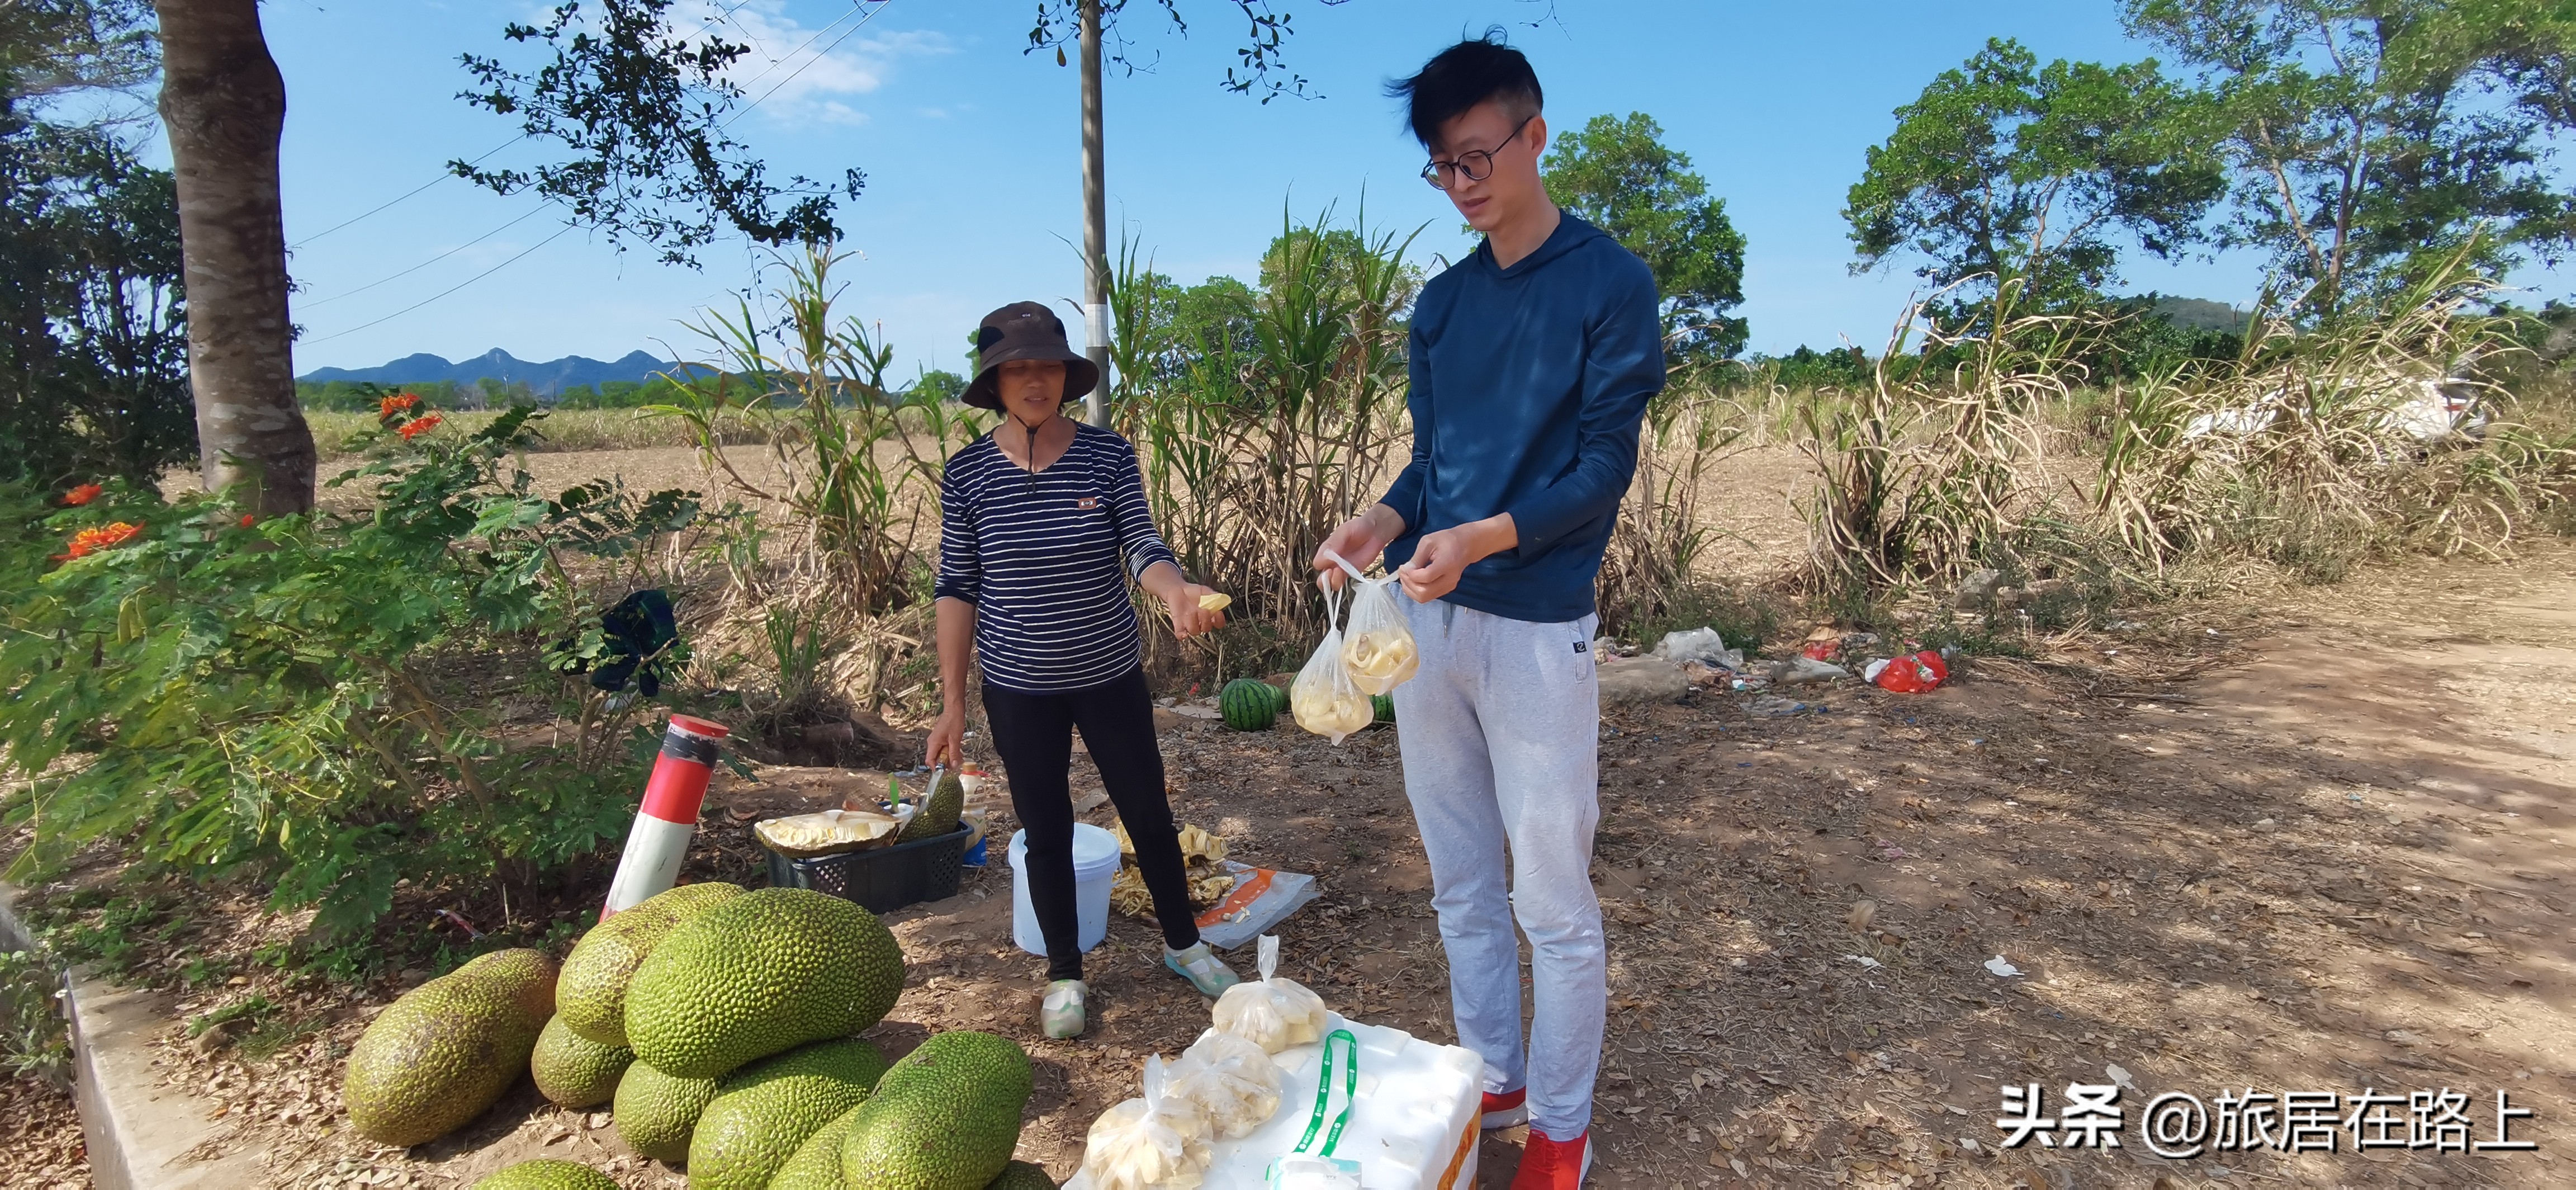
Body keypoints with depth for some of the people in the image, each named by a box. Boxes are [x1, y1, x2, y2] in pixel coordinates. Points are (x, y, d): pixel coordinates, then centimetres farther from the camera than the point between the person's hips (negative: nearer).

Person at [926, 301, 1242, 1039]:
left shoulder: (1109, 456, -7)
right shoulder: (968, 474, -7)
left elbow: (1141, 548, -15)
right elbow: (957, 590, -3)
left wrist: (1175, 591, -39)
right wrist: (952, 704, -4)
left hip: (1111, 677, 0)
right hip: (1019, 689, 0)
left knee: (1148, 814, 11)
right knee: (1046, 833, 11)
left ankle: (1184, 944, 34)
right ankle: (1065, 975, 31)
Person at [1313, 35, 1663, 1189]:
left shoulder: (1610, 281, -4)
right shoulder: (1440, 304, 13)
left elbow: (1604, 465, -10)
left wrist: (1480, 539, -24)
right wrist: (1384, 520, -7)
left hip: (1535, 628, -6)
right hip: (1427, 621, 6)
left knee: (1554, 901, 4)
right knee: (1461, 883, 16)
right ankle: (1491, 1079, 33)